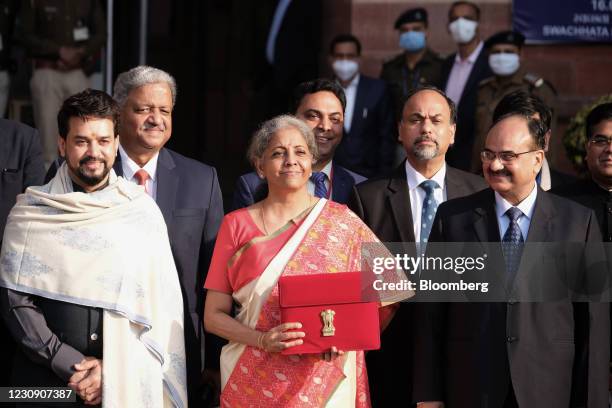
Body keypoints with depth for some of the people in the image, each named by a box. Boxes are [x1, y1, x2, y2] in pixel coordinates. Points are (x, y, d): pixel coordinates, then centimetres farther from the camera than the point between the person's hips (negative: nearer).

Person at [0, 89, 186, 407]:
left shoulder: (142, 211, 2)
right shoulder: (31, 212, 0)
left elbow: (162, 301, -2)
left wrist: (114, 369, -12)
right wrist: (69, 365, -13)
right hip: (46, 381, -1)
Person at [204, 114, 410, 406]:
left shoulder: (341, 222, 1)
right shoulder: (236, 225, 3)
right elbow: (213, 315, 2)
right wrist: (262, 339, -16)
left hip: (323, 380, 0)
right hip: (253, 382, 0)